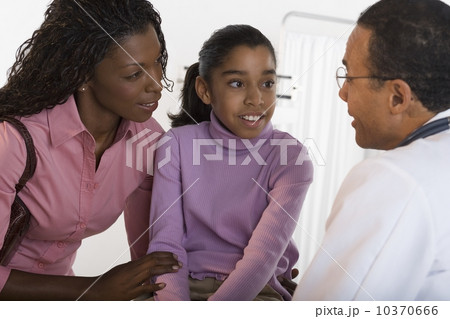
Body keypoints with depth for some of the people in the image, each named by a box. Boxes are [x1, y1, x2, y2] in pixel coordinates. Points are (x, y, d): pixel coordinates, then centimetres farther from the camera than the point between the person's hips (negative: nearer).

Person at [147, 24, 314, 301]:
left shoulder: (290, 157, -5)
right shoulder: (177, 145, 1)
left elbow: (263, 254, -15)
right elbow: (166, 243, -6)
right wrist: (173, 302, -25)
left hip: (255, 289, -1)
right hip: (185, 284, 2)